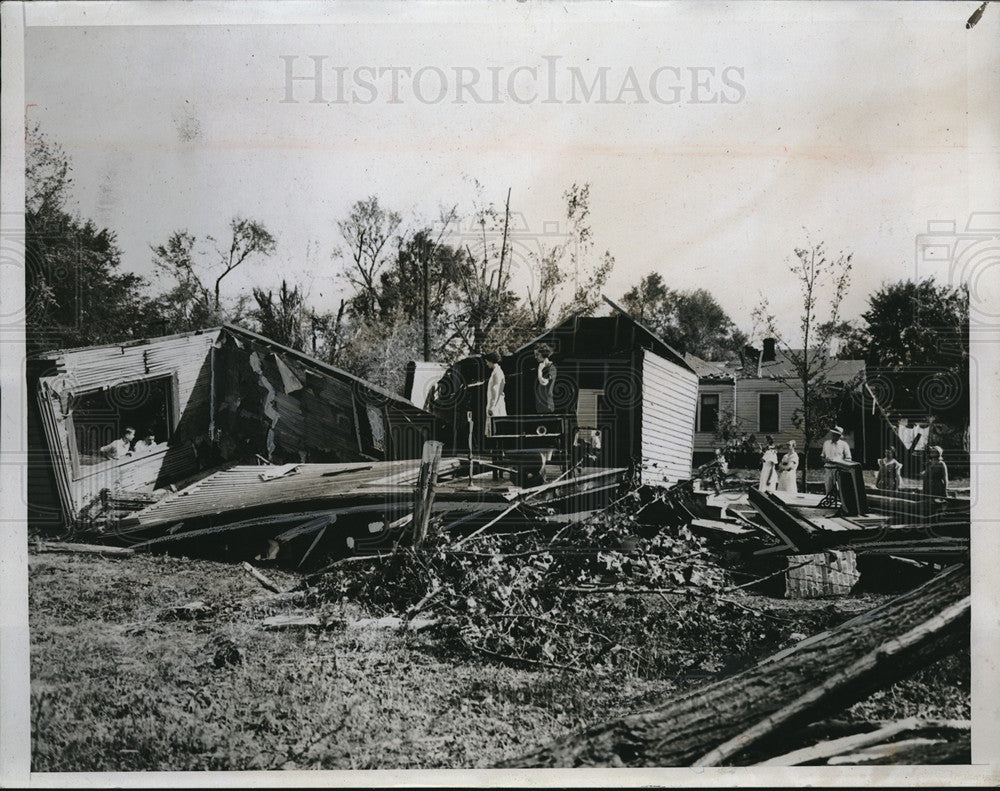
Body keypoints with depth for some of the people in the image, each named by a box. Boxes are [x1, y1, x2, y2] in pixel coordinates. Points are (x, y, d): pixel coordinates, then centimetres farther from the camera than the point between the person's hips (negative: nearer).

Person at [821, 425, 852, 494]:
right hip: (827, 469, 3)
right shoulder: (826, 443, 15)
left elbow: (848, 459, 3)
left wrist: (837, 461, -11)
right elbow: (822, 457, 22)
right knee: (828, 491, -1)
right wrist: (825, 460, -2)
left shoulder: (844, 445, 3)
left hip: (839, 470, -3)